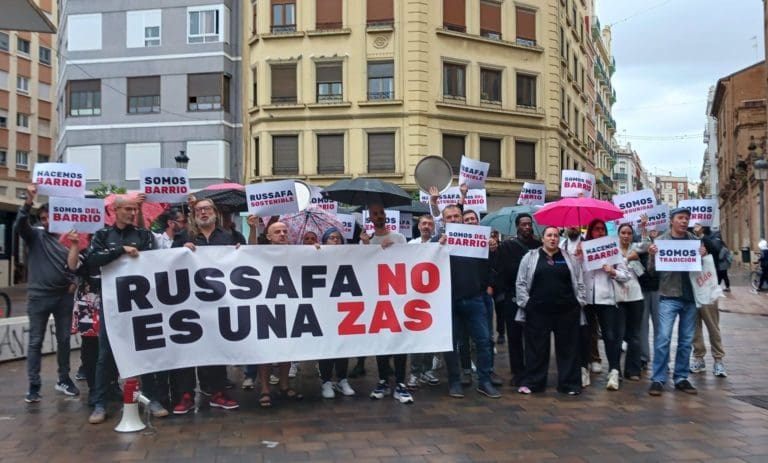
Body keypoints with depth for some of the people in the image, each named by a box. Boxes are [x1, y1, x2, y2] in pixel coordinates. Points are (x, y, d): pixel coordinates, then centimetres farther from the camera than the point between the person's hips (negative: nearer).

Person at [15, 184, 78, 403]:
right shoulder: (36, 236, 0)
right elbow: (19, 226, -20)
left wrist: (74, 282, -3)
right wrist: (29, 201, -31)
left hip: (64, 296, 2)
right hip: (39, 296, -2)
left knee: (64, 339, 11)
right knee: (36, 341, 1)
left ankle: (63, 380, 24)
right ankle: (34, 386, 7)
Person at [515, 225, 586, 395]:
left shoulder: (569, 258, 10)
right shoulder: (530, 257, 5)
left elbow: (579, 282, 10)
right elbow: (521, 283, 3)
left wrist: (580, 302, 1)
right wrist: (525, 303, -5)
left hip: (567, 311, 2)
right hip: (538, 311, -1)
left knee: (567, 347, 6)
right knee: (536, 347, 4)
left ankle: (570, 384, 14)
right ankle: (531, 382, 12)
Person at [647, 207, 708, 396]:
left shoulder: (695, 240, 7)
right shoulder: (661, 241, -1)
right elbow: (652, 270, -2)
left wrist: (703, 256, -9)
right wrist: (652, 256, -22)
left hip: (690, 296, 4)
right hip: (669, 297, -3)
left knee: (686, 340, 10)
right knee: (663, 338, -8)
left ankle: (681, 378, 19)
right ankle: (658, 379, -2)